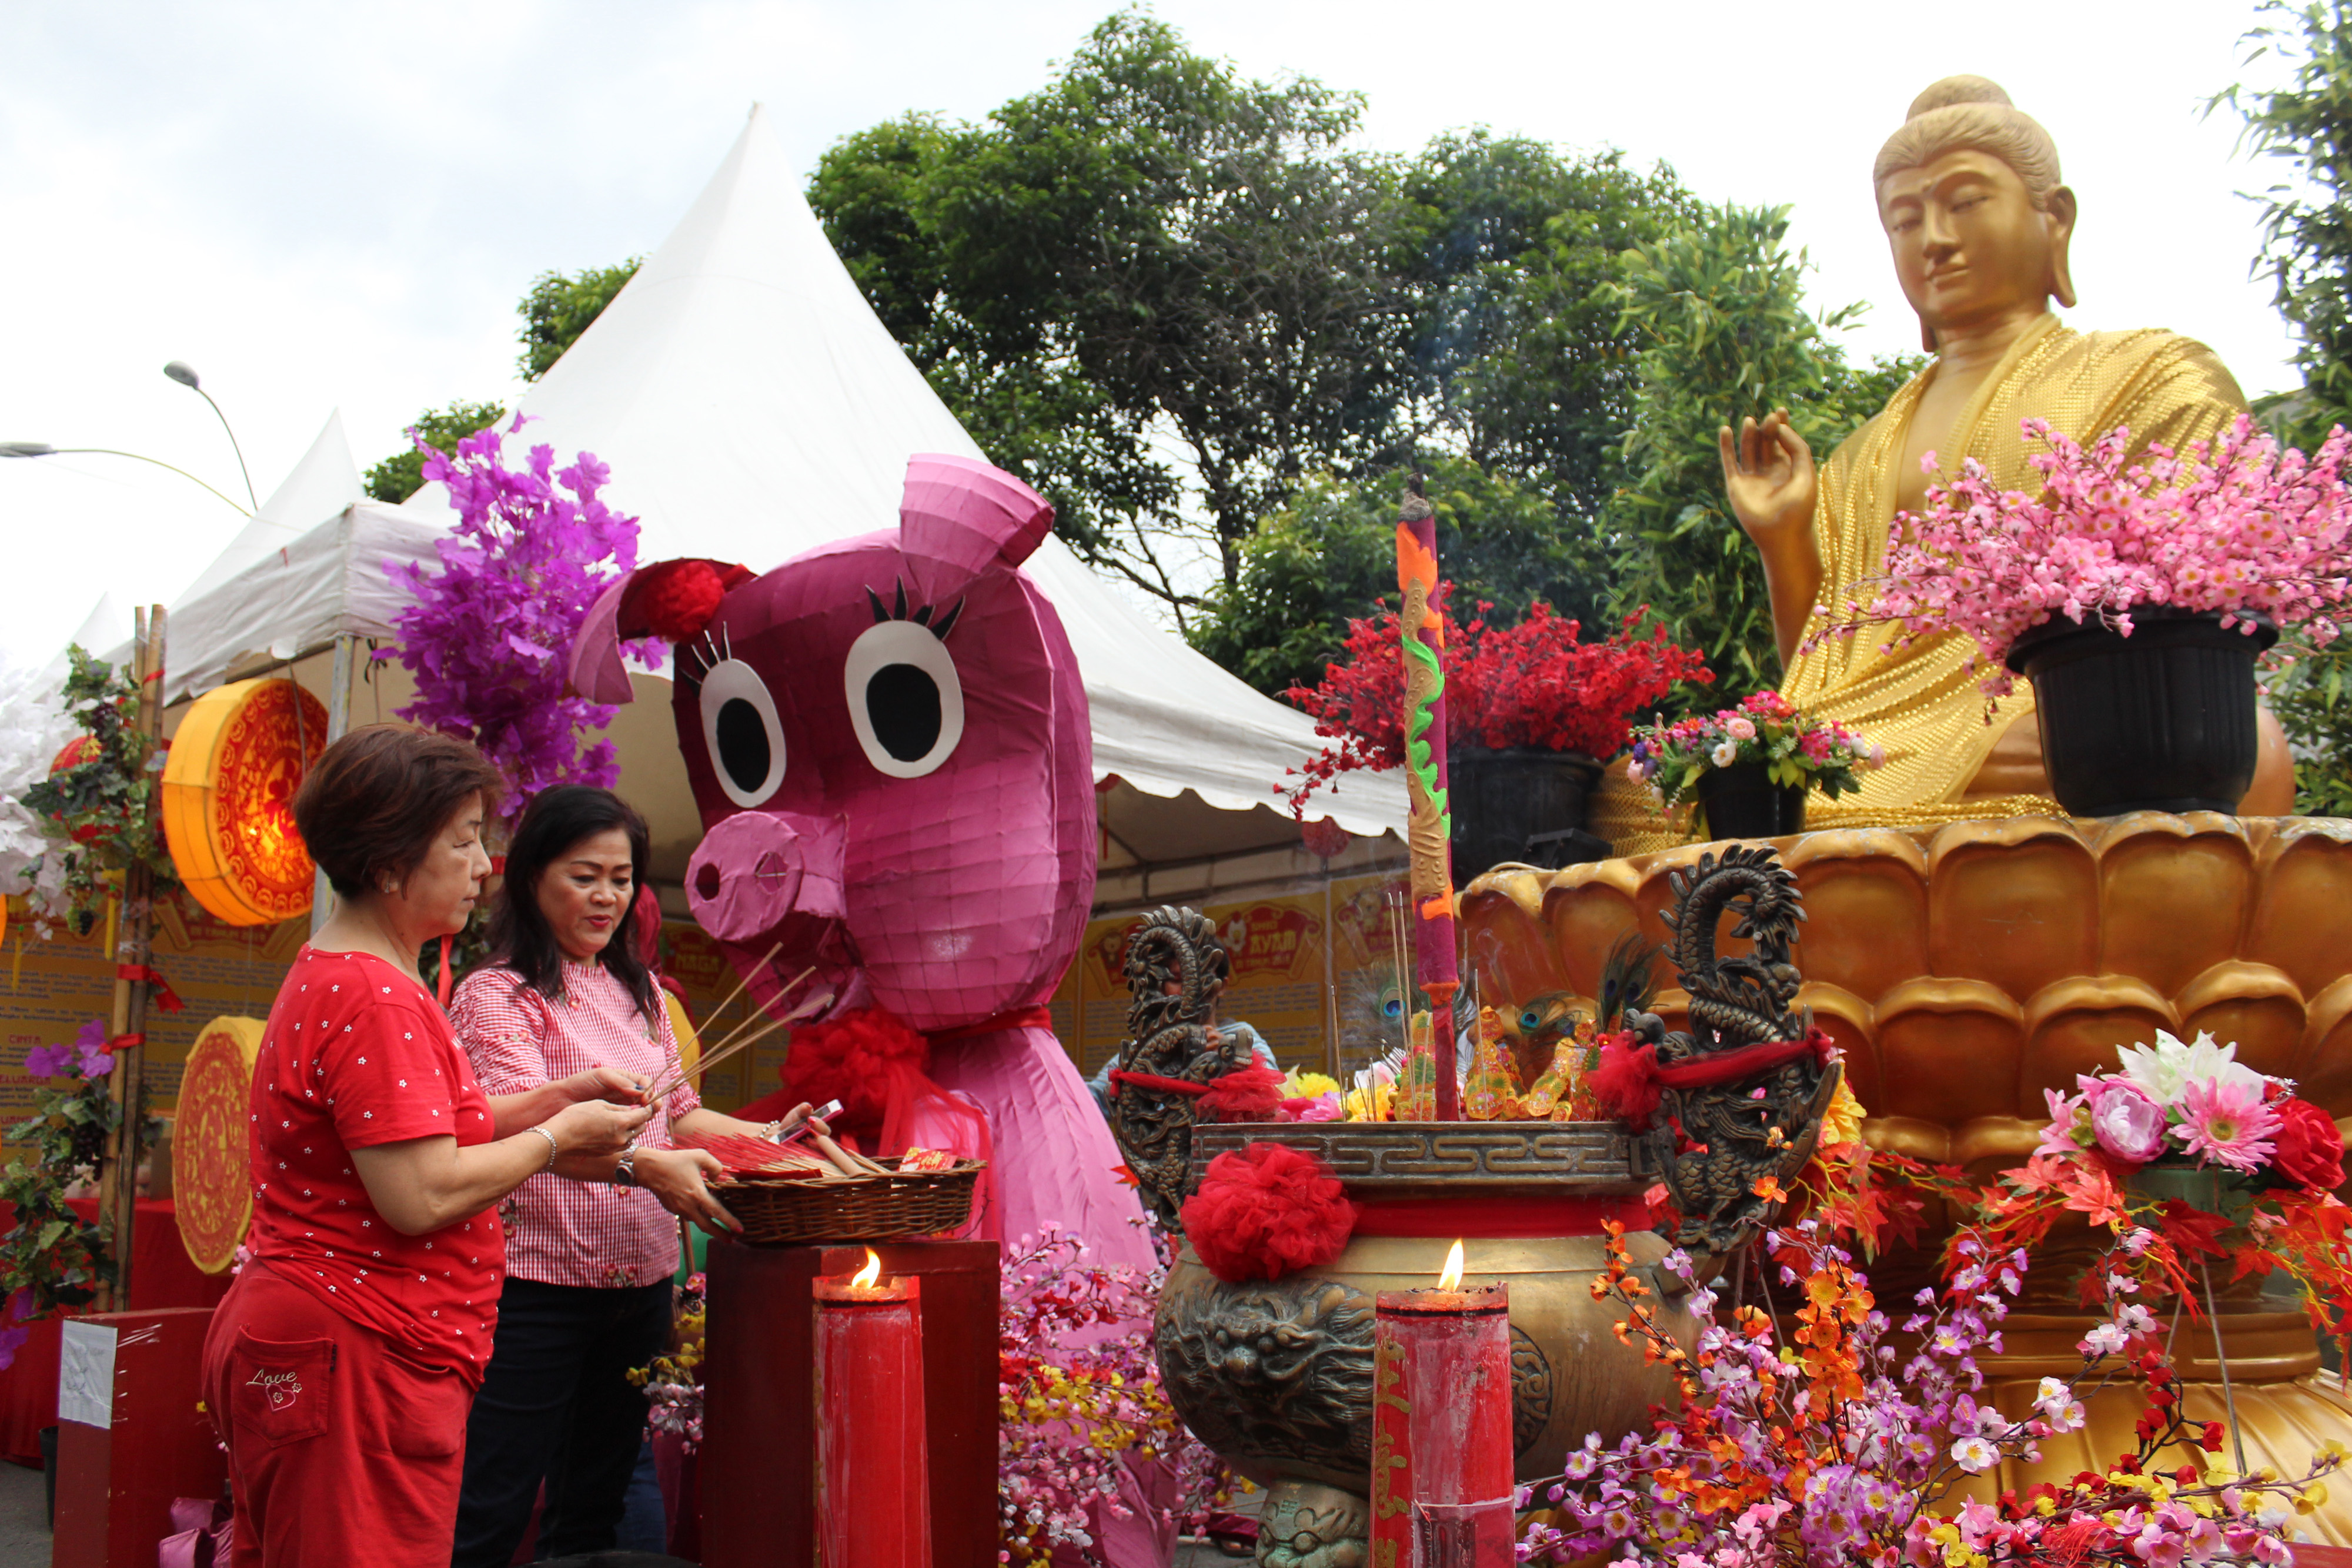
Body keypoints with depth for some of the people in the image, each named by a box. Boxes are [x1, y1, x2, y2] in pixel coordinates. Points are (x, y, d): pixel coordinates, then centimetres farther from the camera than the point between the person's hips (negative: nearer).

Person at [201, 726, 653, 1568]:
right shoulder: (377, 1000, -20)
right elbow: (422, 1195, -24)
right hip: (356, 1359, -11)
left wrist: (550, 1098, 10)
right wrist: (560, 1134, -11)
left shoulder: (329, 975, 15)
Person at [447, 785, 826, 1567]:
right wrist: (644, 1167, -39)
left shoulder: (639, 992, 13)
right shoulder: (496, 996, -8)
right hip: (536, 1287, -6)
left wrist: (769, 1136, 0)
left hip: (640, 1285, 7)